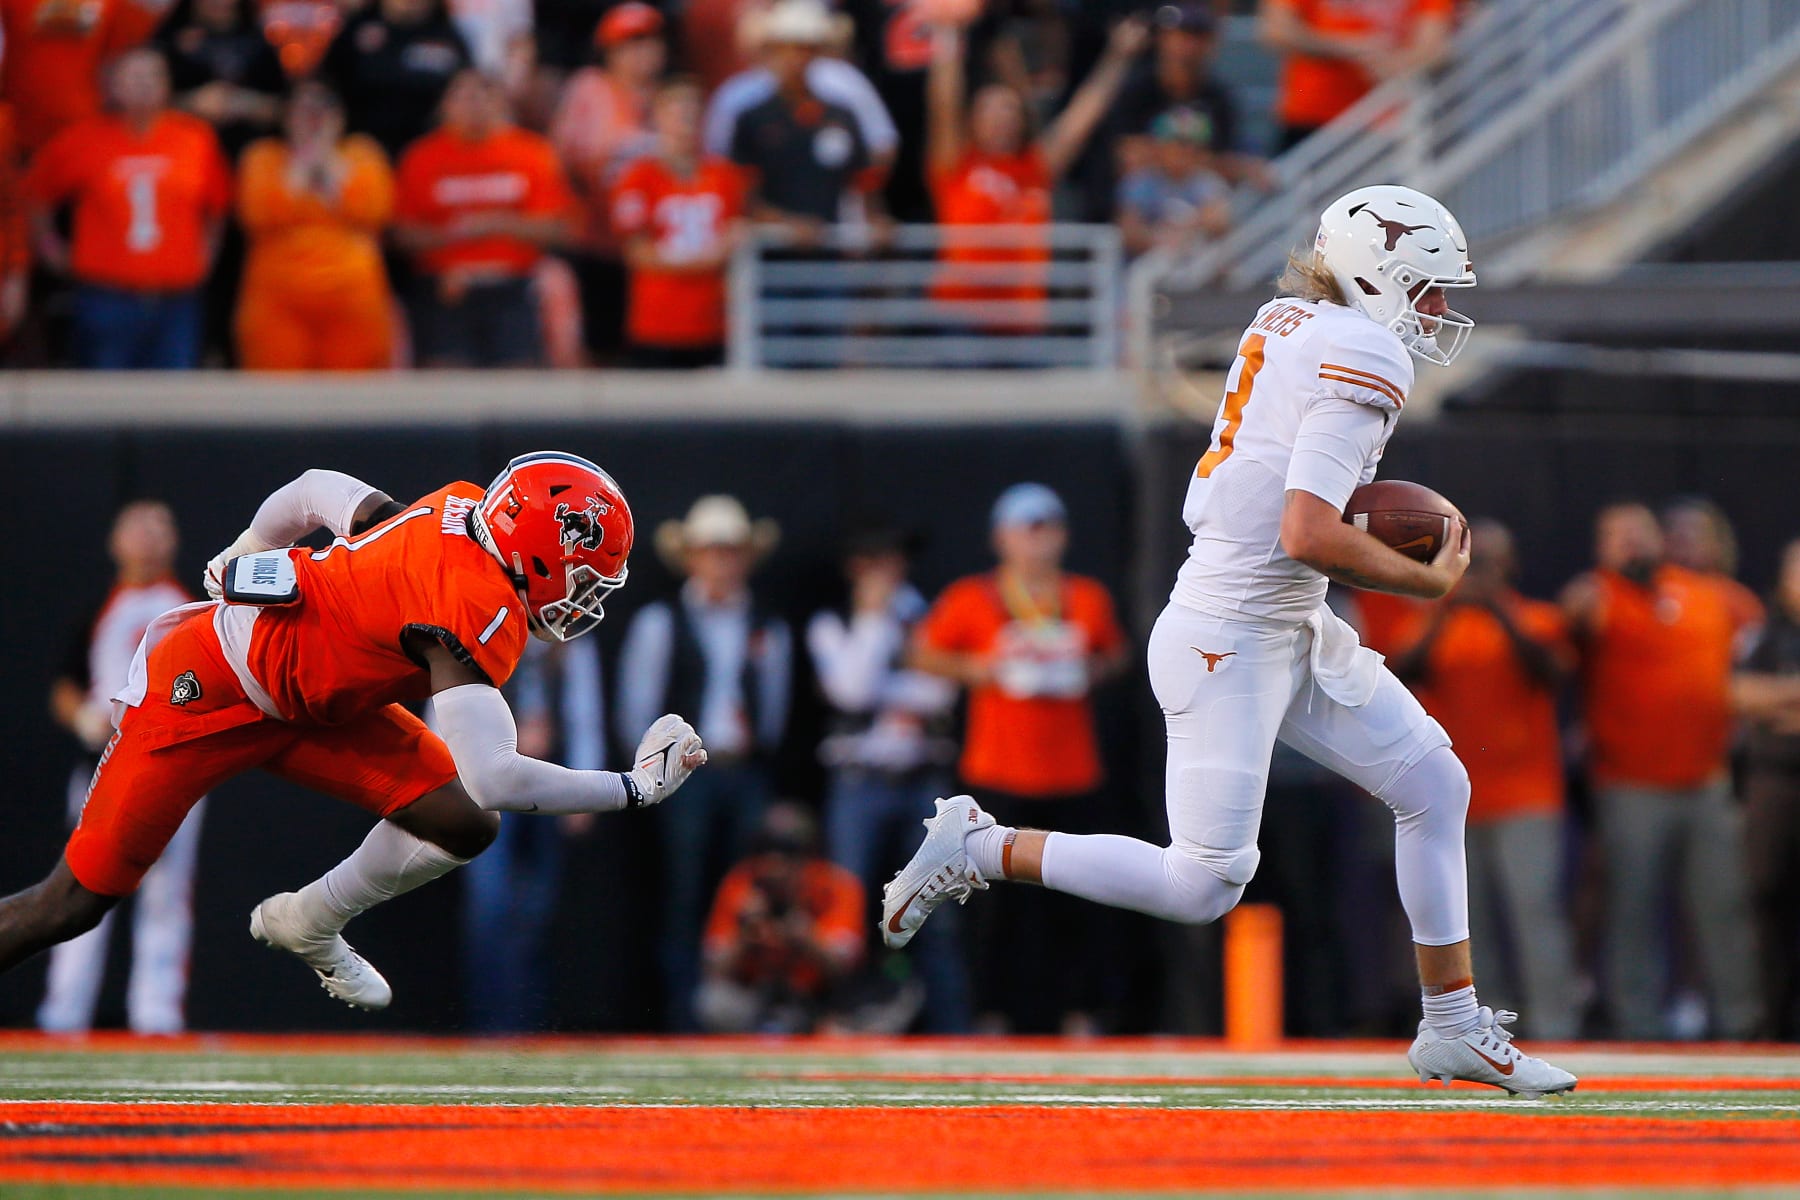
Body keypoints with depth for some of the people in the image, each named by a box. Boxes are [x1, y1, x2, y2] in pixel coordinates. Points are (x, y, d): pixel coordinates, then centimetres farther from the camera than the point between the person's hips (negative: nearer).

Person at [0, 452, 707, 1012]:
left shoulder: (461, 512, -7)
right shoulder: (482, 610, -31)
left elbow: (314, 493, 7)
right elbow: (493, 780, -38)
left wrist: (244, 560, 23)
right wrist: (636, 788, -29)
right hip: (204, 695, -9)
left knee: (462, 826, -4)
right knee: (76, 905, -2)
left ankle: (307, 927, 18)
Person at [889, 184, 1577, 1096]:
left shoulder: (1286, 322, 10)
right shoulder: (1365, 356, -18)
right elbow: (1307, 535, -25)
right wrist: (1428, 582, -11)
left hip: (1294, 631, 10)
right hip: (1229, 642, -10)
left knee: (1434, 785, 11)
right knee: (1205, 885, -7)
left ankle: (1454, 1027, 17)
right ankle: (980, 850, 5)